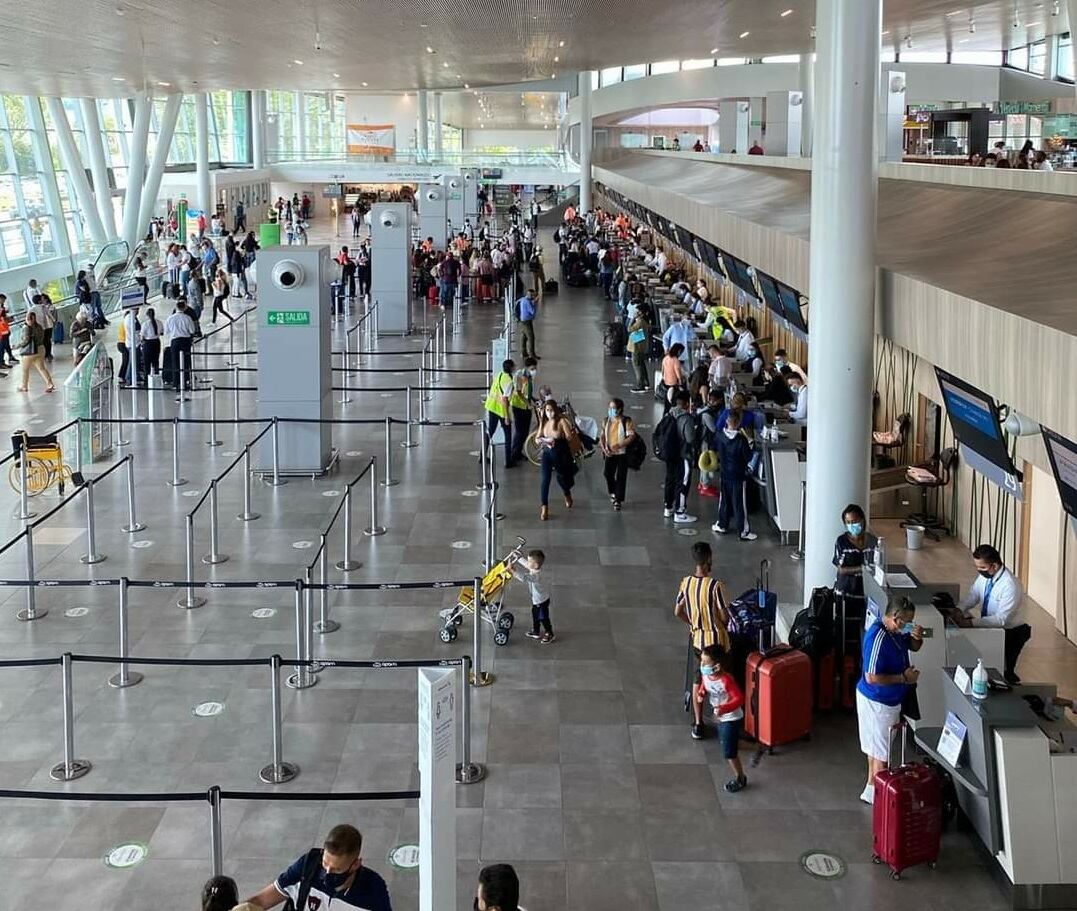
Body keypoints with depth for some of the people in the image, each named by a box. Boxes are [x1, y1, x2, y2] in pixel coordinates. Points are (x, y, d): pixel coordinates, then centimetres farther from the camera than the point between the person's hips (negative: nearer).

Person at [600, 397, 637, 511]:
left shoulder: (626, 421, -11)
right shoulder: (607, 421, 4)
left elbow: (631, 436, -16)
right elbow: (602, 436, 8)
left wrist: (620, 445, -26)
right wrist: (604, 448, -9)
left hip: (622, 453, -4)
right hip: (610, 453, 4)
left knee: (621, 477, -2)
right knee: (607, 473, 4)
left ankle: (618, 500, 7)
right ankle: (613, 493, 32)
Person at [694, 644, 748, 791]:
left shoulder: (726, 680, -34)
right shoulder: (705, 675, -12)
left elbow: (739, 698, -31)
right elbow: (703, 687, 9)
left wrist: (723, 709, -42)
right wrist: (701, 694, -13)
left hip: (731, 718, -8)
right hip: (720, 716, 8)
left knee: (728, 752, -4)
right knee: (723, 741, 34)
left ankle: (740, 779, 14)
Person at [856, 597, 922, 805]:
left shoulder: (896, 631, -3)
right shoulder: (878, 638, -30)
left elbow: (913, 647, 15)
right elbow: (871, 677, -31)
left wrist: (917, 637, -9)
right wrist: (903, 678, -23)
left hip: (889, 699, 9)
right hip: (877, 701, -9)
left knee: (876, 746, 21)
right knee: (882, 752, 2)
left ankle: (871, 790, 34)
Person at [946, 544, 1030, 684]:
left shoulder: (1010, 585, -30)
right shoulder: (984, 575, -8)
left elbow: (1001, 619, -30)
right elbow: (972, 595, -2)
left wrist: (971, 623, -35)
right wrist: (959, 609, -22)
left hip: (1010, 632, -7)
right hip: (988, 625, 7)